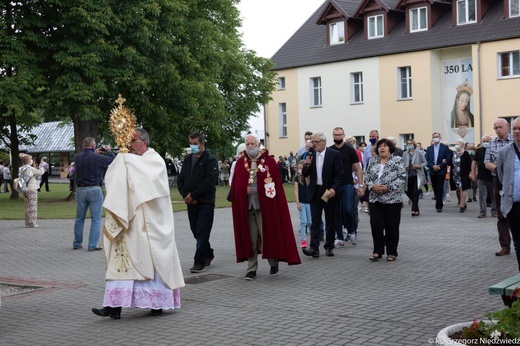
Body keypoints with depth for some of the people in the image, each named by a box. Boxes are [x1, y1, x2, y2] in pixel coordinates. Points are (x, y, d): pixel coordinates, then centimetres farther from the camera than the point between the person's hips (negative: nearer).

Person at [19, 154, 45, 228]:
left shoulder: (22, 169, 8)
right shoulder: (30, 169, -15)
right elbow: (40, 172, -10)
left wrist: (35, 167, 17)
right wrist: (41, 166, 6)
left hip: (25, 189, 8)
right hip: (32, 189, -8)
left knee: (27, 206, 13)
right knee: (32, 206, -3)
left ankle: (28, 222, 19)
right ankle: (31, 223, -3)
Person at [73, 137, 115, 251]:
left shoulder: (77, 157, 0)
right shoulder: (97, 158, -14)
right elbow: (113, 159, -3)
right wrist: (108, 151, 14)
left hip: (80, 190, 5)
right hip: (94, 190, -5)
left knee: (79, 218, 14)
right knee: (96, 219, 2)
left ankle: (77, 243, 21)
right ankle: (92, 245, 0)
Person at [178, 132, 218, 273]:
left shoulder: (210, 159, -6)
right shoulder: (187, 159, 14)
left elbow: (209, 181, -16)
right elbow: (181, 179, 12)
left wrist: (192, 195, -15)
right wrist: (186, 195, -5)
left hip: (205, 202, -6)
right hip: (191, 202, 6)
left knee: (202, 232, -7)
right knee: (196, 231, 12)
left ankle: (199, 262, -4)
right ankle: (208, 255, 30)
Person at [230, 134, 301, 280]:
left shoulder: (269, 161, -1)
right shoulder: (240, 162, 7)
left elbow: (276, 184, -4)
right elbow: (235, 185, 7)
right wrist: (245, 189, -11)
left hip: (265, 206, -2)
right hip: (246, 206, 2)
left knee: (268, 235, 2)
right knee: (250, 238, 4)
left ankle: (273, 262, 24)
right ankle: (251, 269, 11)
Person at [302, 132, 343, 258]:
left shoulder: (334, 154, -4)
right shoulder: (310, 155, 6)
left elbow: (339, 173, -6)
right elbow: (305, 175, 10)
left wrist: (333, 188, -17)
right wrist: (307, 165, -10)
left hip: (329, 192, -2)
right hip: (315, 192, 2)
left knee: (330, 221, 7)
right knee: (315, 221, -4)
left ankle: (329, 247, 18)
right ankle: (314, 248, -9)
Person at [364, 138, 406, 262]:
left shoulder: (397, 160, -2)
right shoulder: (372, 161, 9)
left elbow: (402, 177, -8)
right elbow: (367, 176, 10)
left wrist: (388, 187, -16)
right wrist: (372, 186, -10)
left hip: (392, 199, -3)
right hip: (375, 199, 3)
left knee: (392, 227, 3)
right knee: (376, 226, 1)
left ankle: (391, 252, 14)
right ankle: (377, 252, 12)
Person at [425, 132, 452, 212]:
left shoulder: (445, 147, 1)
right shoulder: (429, 148, 11)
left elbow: (448, 159, -4)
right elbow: (427, 160, 6)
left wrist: (439, 166, -14)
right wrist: (433, 166, -12)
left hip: (441, 171, -3)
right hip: (432, 172, 3)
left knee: (439, 189, -8)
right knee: (435, 189, 8)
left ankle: (439, 206, -7)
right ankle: (439, 204, 22)